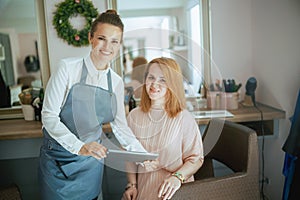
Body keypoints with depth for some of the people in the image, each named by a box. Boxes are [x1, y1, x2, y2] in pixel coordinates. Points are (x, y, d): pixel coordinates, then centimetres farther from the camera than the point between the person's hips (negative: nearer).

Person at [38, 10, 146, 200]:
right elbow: (49, 116, -15)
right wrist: (79, 146, -27)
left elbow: (120, 127, 4)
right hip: (59, 158, -3)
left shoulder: (117, 82, 0)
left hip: (91, 162, 3)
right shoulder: (68, 68, -13)